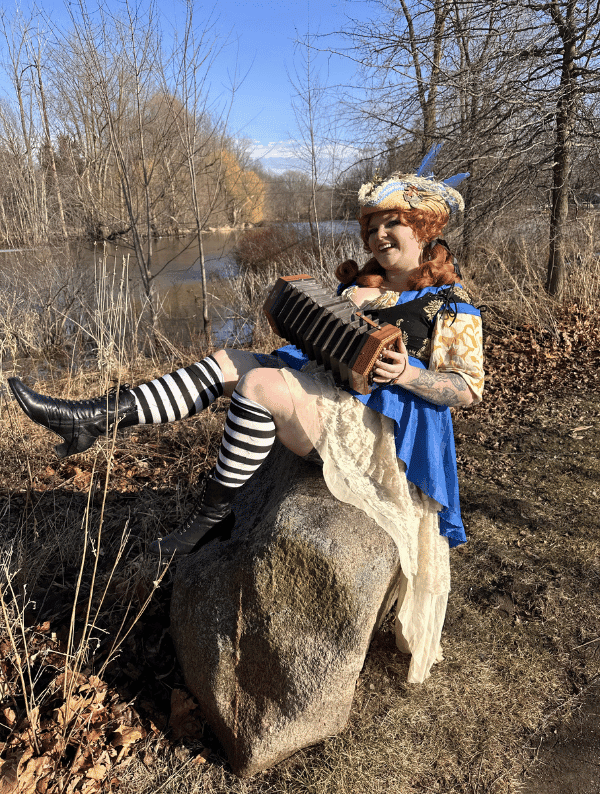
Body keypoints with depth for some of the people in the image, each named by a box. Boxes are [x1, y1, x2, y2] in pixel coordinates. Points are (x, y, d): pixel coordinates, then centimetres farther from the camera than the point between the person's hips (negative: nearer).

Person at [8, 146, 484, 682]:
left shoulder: (452, 307, 1)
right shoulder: (363, 284, 20)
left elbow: (469, 389, -6)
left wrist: (408, 374, -22)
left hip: (372, 427, -7)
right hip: (326, 394, 8)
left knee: (255, 383, -29)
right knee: (226, 363, -9)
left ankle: (213, 515, -16)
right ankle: (95, 418, -17)